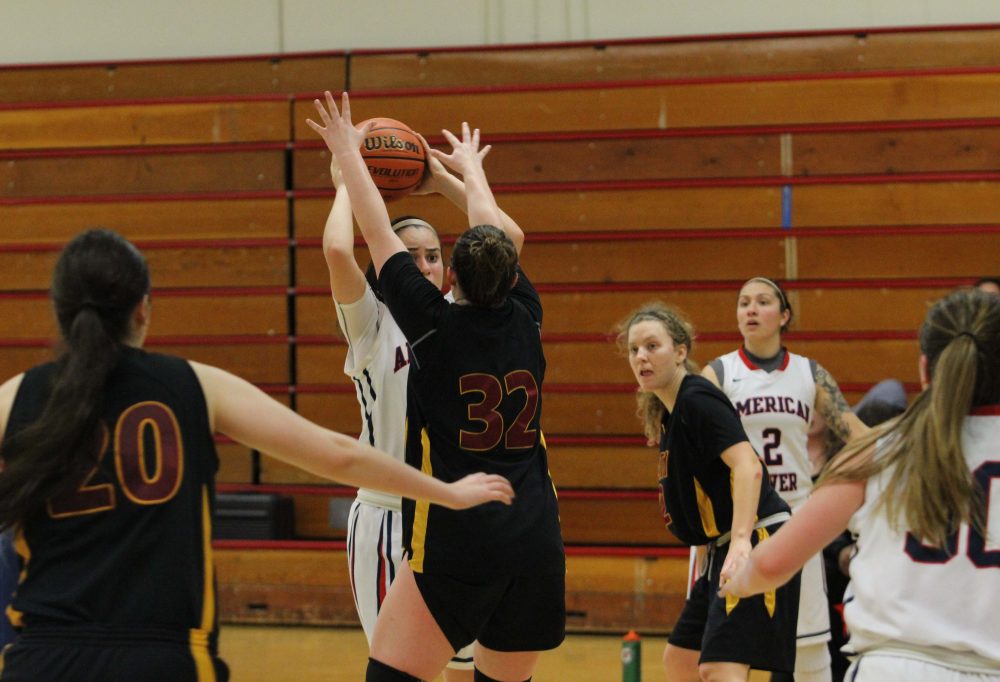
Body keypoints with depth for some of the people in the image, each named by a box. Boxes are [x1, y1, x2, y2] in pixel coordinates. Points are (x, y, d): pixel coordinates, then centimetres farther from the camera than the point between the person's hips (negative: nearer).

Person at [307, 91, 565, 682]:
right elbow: (496, 233, 24)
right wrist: (471, 167, 41)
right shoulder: (525, 319, 5)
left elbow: (378, 234, 6)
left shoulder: (436, 325, -5)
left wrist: (348, 154, 19)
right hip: (538, 543, 5)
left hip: (458, 544, -5)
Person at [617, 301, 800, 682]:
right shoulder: (668, 412, 15)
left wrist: (741, 541, -34)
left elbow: (748, 467, -24)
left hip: (756, 544, -11)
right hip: (723, 550, 11)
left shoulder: (697, 399, -13)